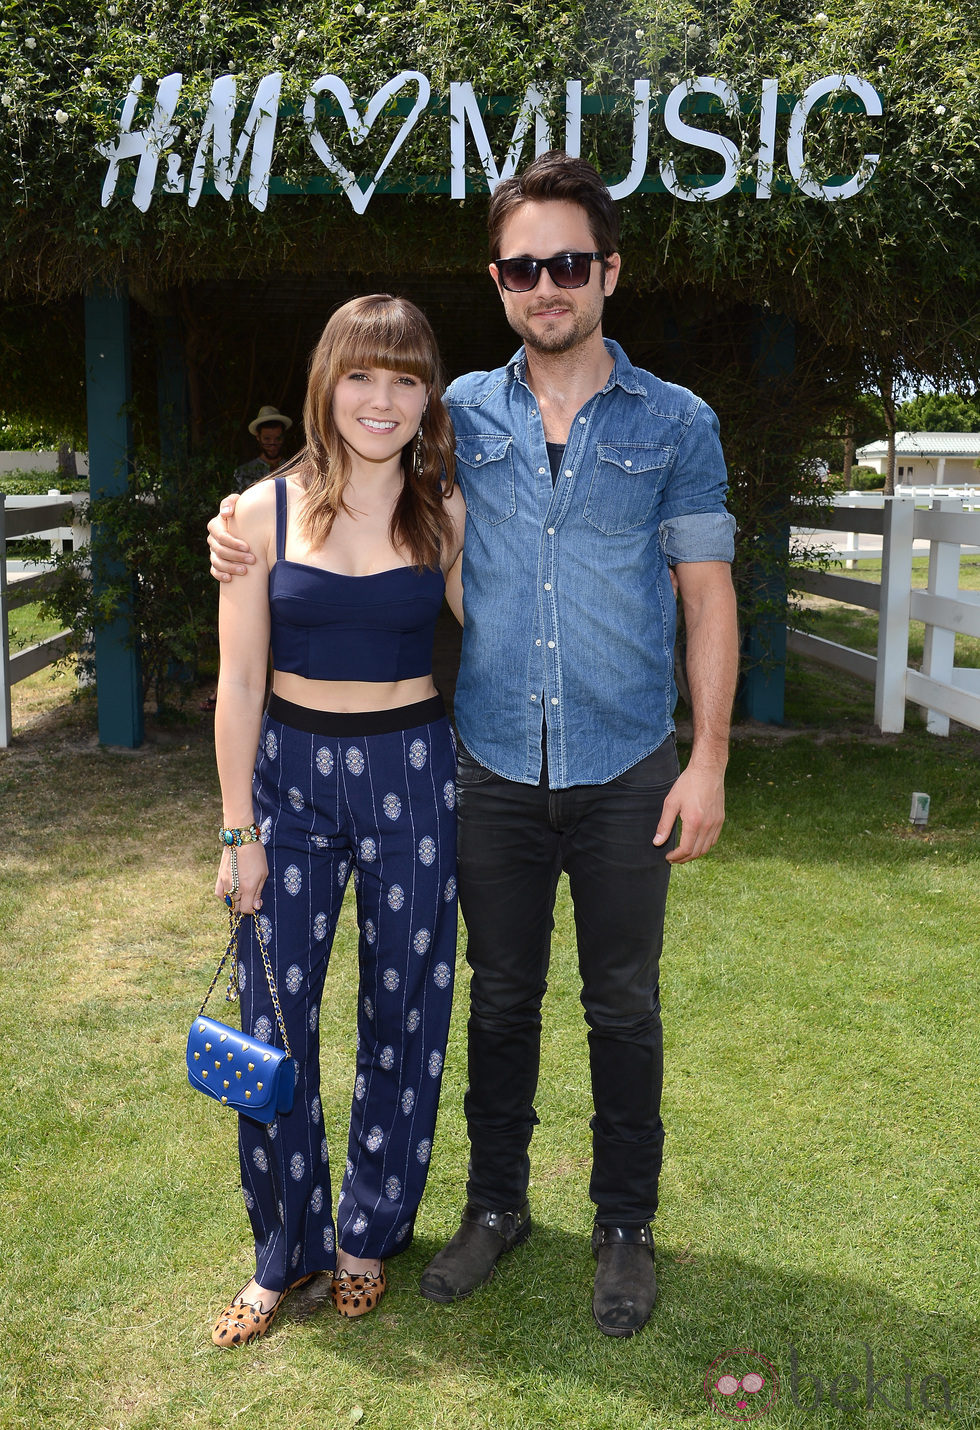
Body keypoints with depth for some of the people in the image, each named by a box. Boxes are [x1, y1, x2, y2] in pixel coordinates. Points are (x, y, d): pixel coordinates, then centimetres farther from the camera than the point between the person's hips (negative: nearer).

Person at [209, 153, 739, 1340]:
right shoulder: (462, 414, 4)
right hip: (493, 769, 2)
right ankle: (496, 1204, 34)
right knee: (500, 998, 15)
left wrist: (708, 759, -7)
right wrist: (251, 533, -2)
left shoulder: (675, 424, -1)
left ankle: (625, 1223, 30)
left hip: (624, 773, -1)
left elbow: (706, 594, -1)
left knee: (622, 1007, 11)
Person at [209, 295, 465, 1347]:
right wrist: (238, 829, -2)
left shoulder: (446, 512, -1)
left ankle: (368, 1233, 32)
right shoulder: (266, 512, -3)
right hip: (291, 771, 0)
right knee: (274, 1015, 3)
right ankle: (282, 1252, 24)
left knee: (401, 1011, 10)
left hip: (412, 773, 1)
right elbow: (239, 680, -2)